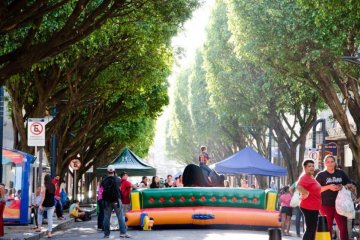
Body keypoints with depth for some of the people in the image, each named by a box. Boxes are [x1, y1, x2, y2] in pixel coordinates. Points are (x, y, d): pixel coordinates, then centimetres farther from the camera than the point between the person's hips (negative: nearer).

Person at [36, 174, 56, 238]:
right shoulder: (53, 186, 2)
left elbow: (43, 196, -19)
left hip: (45, 204, -3)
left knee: (40, 213, 25)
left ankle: (39, 227, 16)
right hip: (51, 204, 3)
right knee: (50, 218, 3)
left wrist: (40, 205, -21)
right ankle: (49, 233, -3)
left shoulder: (44, 186, -13)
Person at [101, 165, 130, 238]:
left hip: (107, 201, 2)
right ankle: (123, 232, -3)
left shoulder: (104, 180, -2)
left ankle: (106, 234, 9)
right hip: (116, 200, -2)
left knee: (106, 218, 8)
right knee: (120, 217, 2)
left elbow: (104, 188, 7)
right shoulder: (117, 179, -5)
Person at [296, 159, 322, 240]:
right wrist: (306, 193, -26)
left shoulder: (312, 177, 15)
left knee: (313, 229, 14)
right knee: (310, 229, -9)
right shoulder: (304, 177, -17)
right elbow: (298, 186, -37)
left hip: (314, 207, 10)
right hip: (308, 207, -10)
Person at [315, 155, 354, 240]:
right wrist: (329, 187, -17)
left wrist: (343, 186, -8)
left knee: (343, 227, -2)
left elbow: (351, 185, 14)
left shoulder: (341, 173, 10)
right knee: (327, 228, 3)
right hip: (326, 205, -2)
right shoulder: (321, 175, 2)